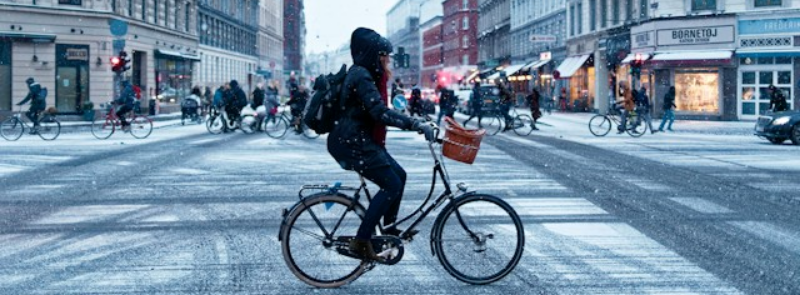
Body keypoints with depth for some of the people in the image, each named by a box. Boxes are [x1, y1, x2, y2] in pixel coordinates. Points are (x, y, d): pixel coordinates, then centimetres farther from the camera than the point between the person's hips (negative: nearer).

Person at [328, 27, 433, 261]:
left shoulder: (366, 74, 15)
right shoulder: (361, 76, -18)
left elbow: (378, 111, 22)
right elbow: (380, 112, -29)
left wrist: (414, 122, 16)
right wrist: (416, 124, -31)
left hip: (361, 140, 10)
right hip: (352, 143, -10)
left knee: (399, 175, 12)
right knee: (391, 185, -12)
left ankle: (389, 230, 21)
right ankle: (361, 242, -9)